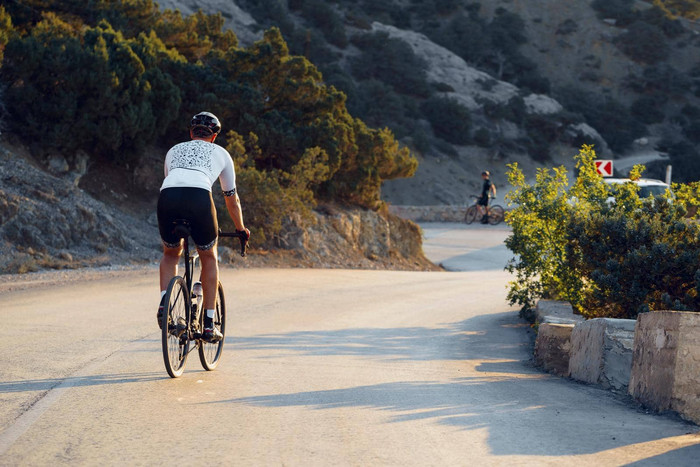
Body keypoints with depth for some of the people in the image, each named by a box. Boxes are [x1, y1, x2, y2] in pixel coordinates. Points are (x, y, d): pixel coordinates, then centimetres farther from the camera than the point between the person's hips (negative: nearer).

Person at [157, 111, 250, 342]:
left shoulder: (174, 150, 35)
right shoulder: (220, 153, 31)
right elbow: (232, 198, 38)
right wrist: (241, 229, 53)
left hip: (167, 195, 2)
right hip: (199, 197, -2)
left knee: (170, 253, 29)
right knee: (209, 257, 21)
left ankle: (164, 302, 4)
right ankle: (208, 324, 16)